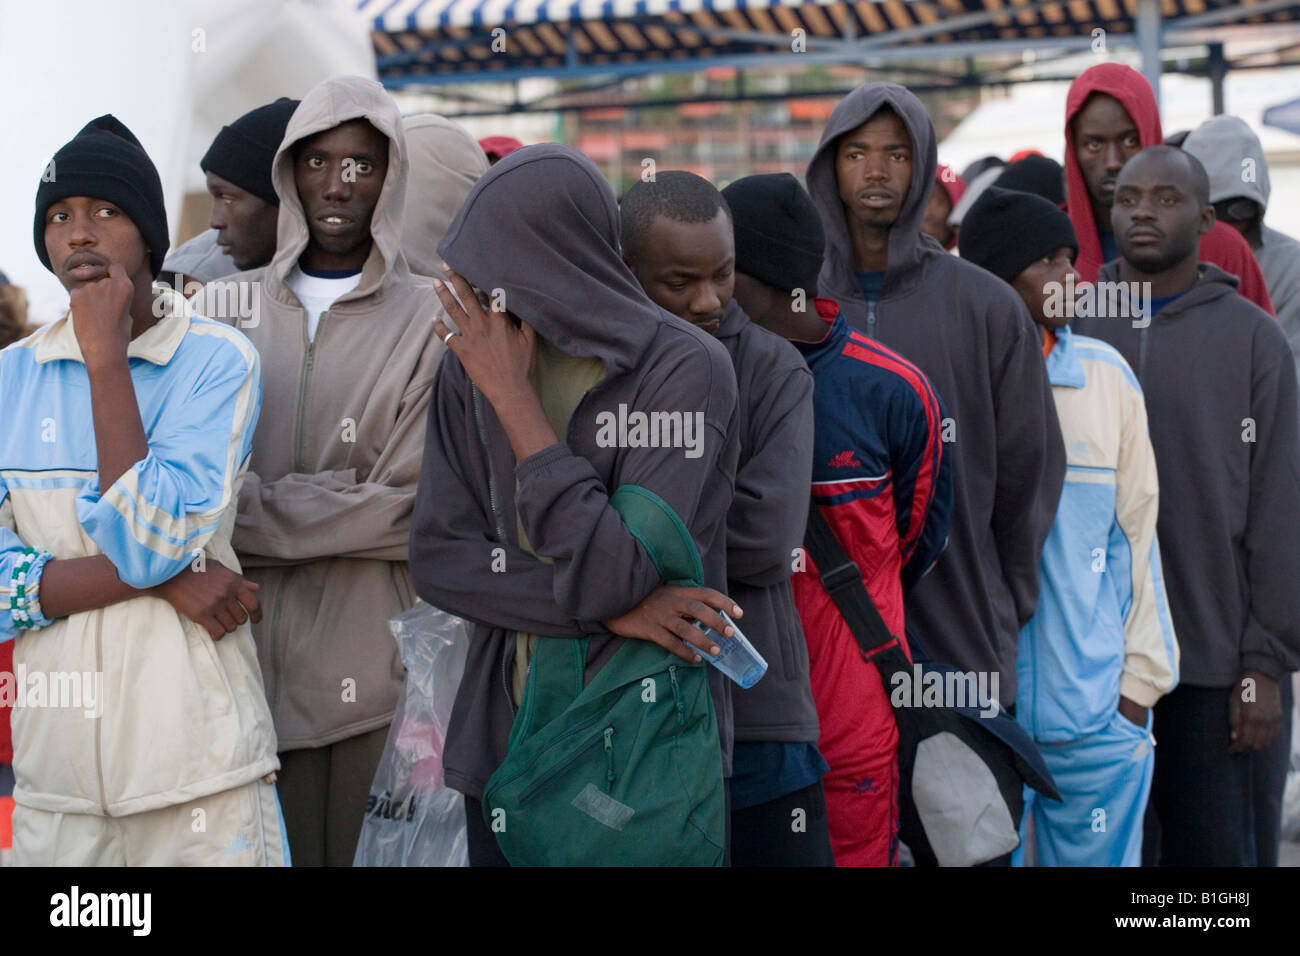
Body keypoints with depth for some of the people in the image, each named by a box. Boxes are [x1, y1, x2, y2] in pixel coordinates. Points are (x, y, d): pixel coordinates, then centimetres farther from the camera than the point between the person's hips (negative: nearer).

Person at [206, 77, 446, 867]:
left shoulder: (431, 318, -1)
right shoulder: (234, 306, 10)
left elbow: (406, 506, -8)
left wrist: (242, 512, -9)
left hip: (372, 661, -2)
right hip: (249, 651, 2)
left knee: (364, 851, 3)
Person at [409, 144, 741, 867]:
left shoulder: (686, 367, -13)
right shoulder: (470, 364, 1)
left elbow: (621, 573, -22)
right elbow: (437, 558, -4)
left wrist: (514, 397, -18)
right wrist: (604, 609, -16)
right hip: (503, 733, 4)